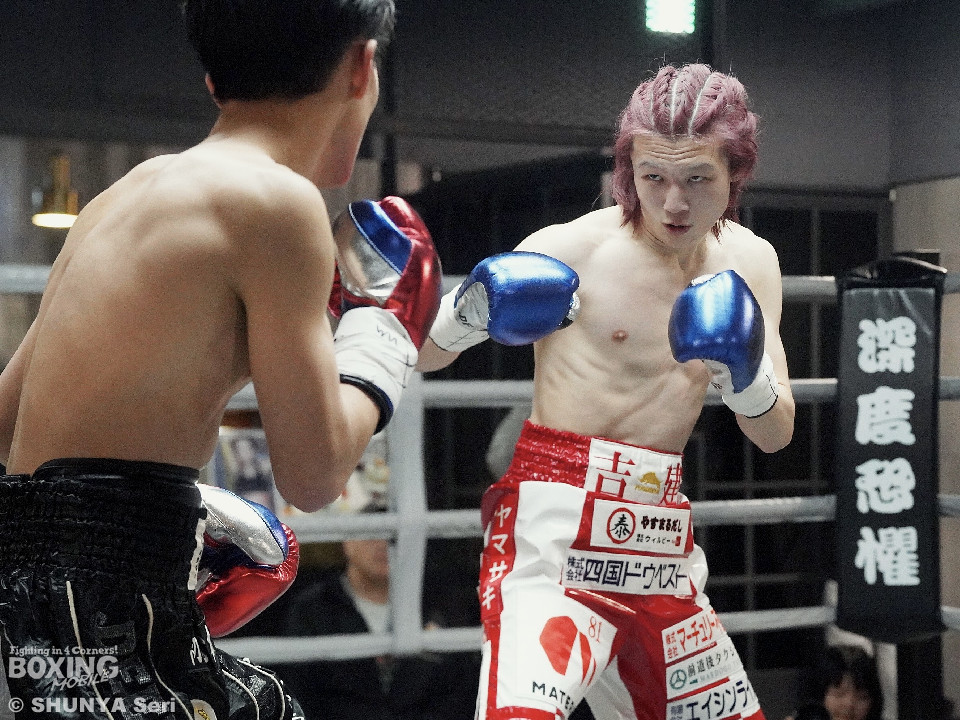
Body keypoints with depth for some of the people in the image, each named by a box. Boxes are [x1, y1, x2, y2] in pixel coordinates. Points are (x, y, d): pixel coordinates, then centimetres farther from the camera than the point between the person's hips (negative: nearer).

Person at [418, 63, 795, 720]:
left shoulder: (750, 262, 7)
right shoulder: (574, 248, -10)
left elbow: (776, 435, 7)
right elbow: (425, 356, -4)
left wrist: (746, 376, -13)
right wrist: (467, 316, -26)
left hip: (660, 540, 6)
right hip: (557, 531, -6)